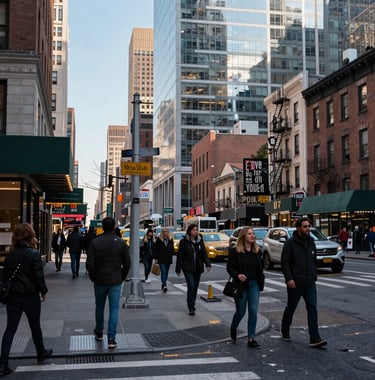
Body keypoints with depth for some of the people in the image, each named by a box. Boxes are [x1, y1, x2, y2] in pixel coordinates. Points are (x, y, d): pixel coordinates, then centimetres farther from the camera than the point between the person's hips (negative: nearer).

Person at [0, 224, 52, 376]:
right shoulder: (34, 253, -15)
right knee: (35, 326, 14)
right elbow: (39, 276, -14)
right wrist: (43, 291, 0)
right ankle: (41, 353, 32)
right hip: (31, 296, -4)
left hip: (13, 296, 4)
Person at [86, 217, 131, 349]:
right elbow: (127, 263, -2)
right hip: (115, 281, -1)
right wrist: (122, 277, 11)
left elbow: (89, 264, -9)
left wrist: (93, 277, 6)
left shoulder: (95, 242, -8)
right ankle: (111, 339, -2)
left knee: (99, 307, 19)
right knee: (114, 309, 2)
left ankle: (99, 333, 35)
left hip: (100, 281, 1)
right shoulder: (121, 243, -5)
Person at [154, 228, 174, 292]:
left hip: (168, 258, 4)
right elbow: (156, 249, 0)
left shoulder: (170, 239, 9)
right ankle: (164, 285, -17)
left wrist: (171, 256, 5)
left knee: (166, 272, 10)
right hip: (161, 258, -4)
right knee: (163, 272, -12)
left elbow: (172, 249, 15)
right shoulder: (159, 239, -1)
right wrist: (156, 258, -4)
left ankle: (163, 284, 23)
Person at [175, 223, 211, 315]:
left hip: (198, 268, 4)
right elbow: (179, 255, -2)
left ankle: (191, 304, 26)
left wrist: (208, 264, -10)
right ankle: (191, 308, -8)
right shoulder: (184, 241, -4)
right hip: (188, 268, -4)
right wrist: (178, 269, -2)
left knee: (195, 287, 10)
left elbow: (204, 254, 6)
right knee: (191, 286, -13)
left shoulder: (200, 241, 8)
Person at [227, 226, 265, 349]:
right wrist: (237, 275, -27)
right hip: (241, 285, -4)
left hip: (254, 285, 4)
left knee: (253, 311, -3)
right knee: (241, 311, 5)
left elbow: (260, 268, 14)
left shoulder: (257, 251, 7)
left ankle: (251, 339, 4)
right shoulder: (235, 251, -8)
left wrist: (261, 282, 10)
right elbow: (229, 267, -10)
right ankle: (233, 328, 37)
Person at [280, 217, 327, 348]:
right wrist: (289, 278, -21)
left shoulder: (311, 242, 10)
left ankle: (314, 339, -5)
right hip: (295, 284, -4)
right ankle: (285, 332, 31)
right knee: (290, 308, 11)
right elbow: (284, 263, -13)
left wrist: (314, 276, 14)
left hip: (310, 283, 5)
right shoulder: (290, 243, -8)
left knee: (312, 309, -4)